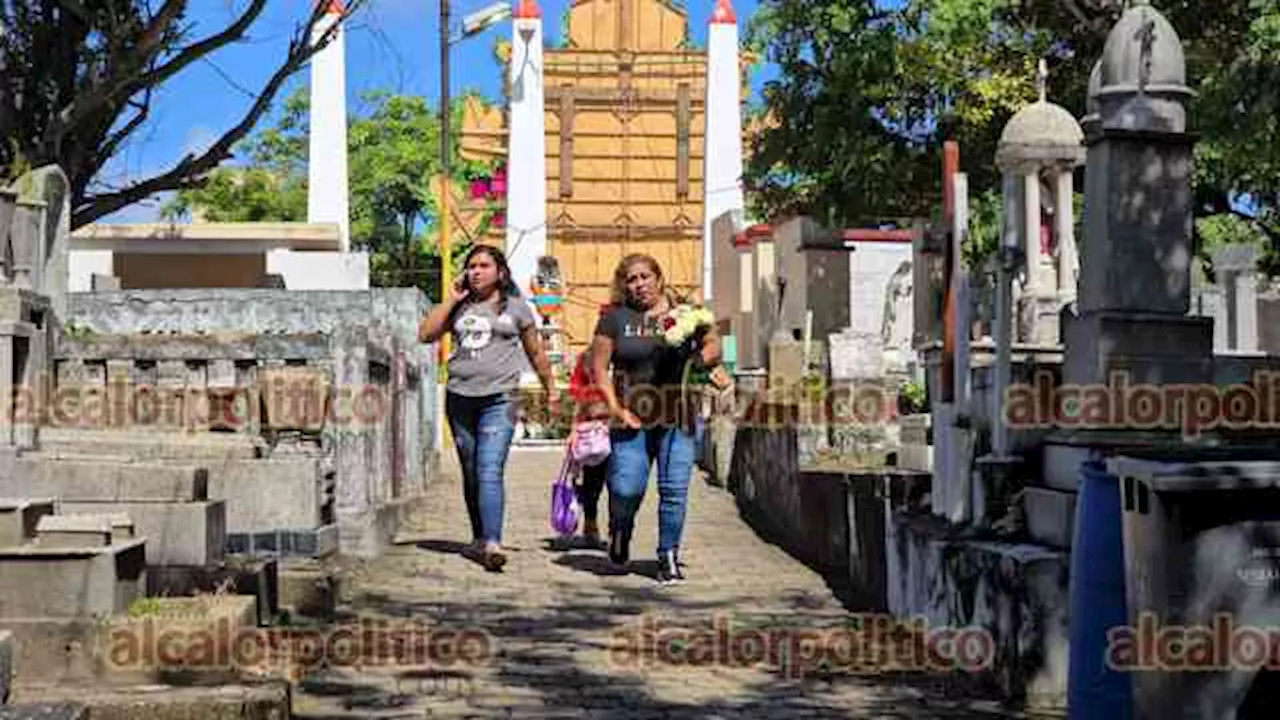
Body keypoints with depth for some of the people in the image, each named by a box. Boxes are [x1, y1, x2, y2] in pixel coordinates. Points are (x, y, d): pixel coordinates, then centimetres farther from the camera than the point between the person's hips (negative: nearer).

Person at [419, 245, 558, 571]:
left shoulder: (516, 308, 7)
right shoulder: (459, 307, 12)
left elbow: (536, 353, 14)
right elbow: (425, 334, 1)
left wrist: (551, 392, 17)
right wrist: (451, 299, 0)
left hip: (499, 400, -4)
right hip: (460, 398, 4)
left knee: (490, 471, -18)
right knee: (471, 474, 11)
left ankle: (492, 544, -27)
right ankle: (479, 539, 23)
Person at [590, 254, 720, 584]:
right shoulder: (616, 318, 5)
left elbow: (714, 346, 9)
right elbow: (598, 366, 4)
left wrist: (701, 357, -14)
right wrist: (615, 408, -7)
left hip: (677, 417, 1)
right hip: (632, 416, -1)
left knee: (674, 490, -2)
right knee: (626, 489, -4)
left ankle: (669, 556, 13)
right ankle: (619, 534, 28)